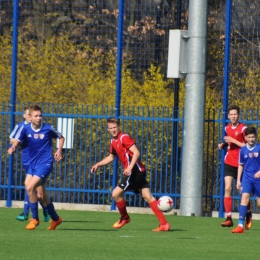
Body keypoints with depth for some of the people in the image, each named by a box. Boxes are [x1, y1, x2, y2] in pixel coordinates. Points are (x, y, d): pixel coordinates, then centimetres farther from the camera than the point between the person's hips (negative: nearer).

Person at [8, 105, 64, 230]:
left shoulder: (48, 128, -8)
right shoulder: (25, 128, -4)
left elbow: (61, 137, 8)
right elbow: (17, 140, -14)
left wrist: (59, 151, -6)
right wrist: (13, 147, -36)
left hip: (45, 164, -5)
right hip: (33, 164, 5)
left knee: (30, 187, -21)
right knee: (41, 196, 10)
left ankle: (34, 218, -6)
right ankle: (55, 219, 31)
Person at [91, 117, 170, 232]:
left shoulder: (124, 137, -11)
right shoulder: (113, 141, 16)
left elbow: (136, 152, -20)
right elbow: (111, 157, 31)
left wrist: (130, 168, -29)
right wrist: (98, 164, 23)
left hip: (135, 170, -9)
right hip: (139, 171, 9)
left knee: (116, 193, -6)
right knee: (148, 197, 4)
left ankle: (124, 218, 15)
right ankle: (164, 223, -1)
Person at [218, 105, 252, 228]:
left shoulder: (243, 128, -8)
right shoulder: (227, 128, 9)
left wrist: (233, 140, -19)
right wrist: (223, 145, 4)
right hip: (229, 162, 4)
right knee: (227, 188, -10)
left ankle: (248, 215, 31)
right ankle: (229, 218, -10)